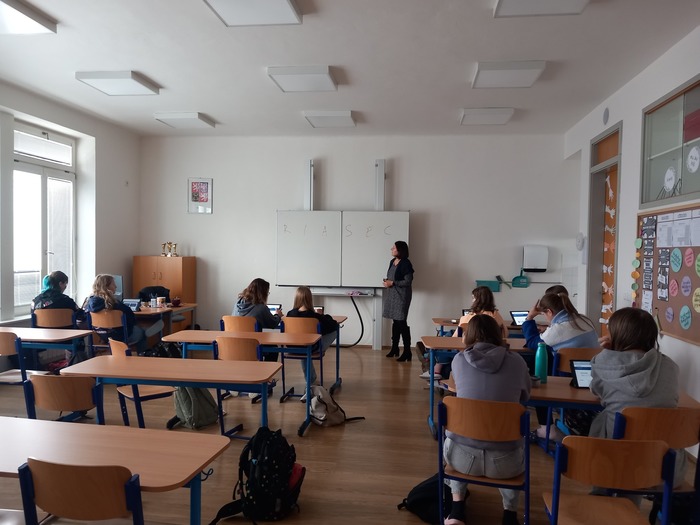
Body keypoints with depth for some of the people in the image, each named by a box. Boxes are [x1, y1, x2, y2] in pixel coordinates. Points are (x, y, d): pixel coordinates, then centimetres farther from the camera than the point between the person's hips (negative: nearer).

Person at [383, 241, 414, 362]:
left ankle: (407, 351, 0)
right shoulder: (392, 261, 12)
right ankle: (394, 348, 23)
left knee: (401, 322, -7)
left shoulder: (406, 264, -14)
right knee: (395, 321, 14)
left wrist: (392, 283, -17)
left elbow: (408, 281, -18)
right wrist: (387, 281, 1)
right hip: (392, 294, 8)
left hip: (402, 296, -8)